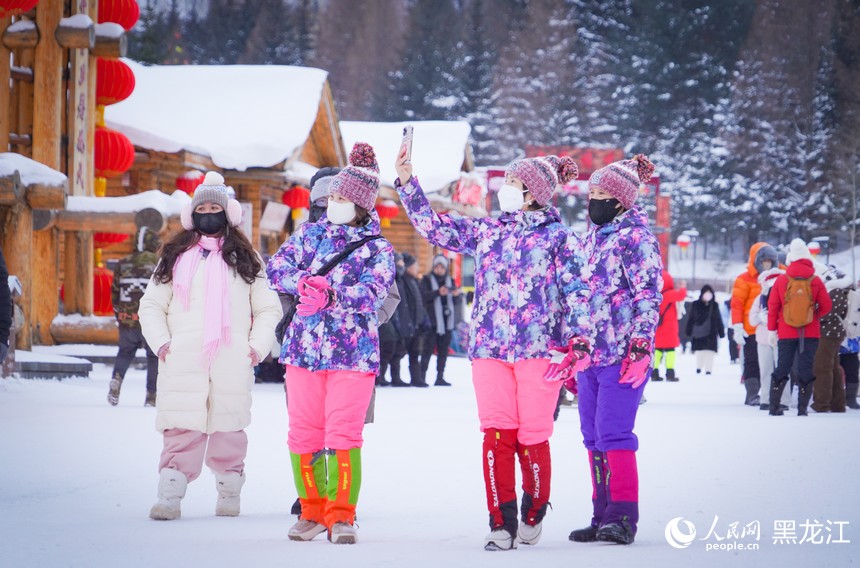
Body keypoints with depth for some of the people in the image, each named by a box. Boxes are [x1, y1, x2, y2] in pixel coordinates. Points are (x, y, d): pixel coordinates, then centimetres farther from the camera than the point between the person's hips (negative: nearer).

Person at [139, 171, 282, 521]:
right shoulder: (175, 257, 15)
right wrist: (160, 341, 0)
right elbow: (151, 305, 16)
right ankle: (169, 496, -14)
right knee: (182, 430, -10)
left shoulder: (244, 258, 14)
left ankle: (229, 492, 13)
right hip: (183, 362, 0)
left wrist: (258, 346, 1)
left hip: (231, 363, 0)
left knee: (228, 427, 1)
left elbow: (268, 308, 14)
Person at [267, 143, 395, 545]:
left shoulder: (378, 250, 2)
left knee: (344, 434, -9)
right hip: (303, 348, 3)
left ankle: (341, 514, 0)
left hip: (353, 353, -3)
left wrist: (330, 295, -29)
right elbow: (277, 267, 0)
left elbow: (373, 293, -14)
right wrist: (304, 283, -21)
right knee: (303, 433, 3)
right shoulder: (310, 235, 11)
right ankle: (312, 509, 16)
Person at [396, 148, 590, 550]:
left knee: (532, 437, 0)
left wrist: (578, 343, -11)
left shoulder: (559, 238, 3)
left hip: (539, 349, -3)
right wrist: (407, 182, 7)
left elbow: (577, 294, -1)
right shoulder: (484, 232, 13)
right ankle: (502, 522, 1)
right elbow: (432, 226, 15)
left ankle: (534, 513, 21)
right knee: (496, 435, -4)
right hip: (490, 349, 3)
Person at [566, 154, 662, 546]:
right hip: (590, 354, 8)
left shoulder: (635, 237, -6)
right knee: (593, 438, 9)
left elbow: (649, 296, -12)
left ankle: (623, 517, -7)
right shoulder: (592, 238, 18)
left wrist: (640, 347, -19)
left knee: (613, 434, -12)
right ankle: (603, 516, 15)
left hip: (621, 356, -8)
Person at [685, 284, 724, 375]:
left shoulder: (714, 306, 5)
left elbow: (719, 320, 7)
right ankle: (698, 368, 15)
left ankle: (708, 370, 2)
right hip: (698, 333, 0)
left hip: (711, 334, 0)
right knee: (699, 352, 4)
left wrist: (721, 332, 4)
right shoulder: (695, 305, 2)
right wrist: (689, 332, 0)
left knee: (710, 352, -2)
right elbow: (690, 319, 3)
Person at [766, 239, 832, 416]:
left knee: (782, 368, 9)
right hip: (810, 333, -1)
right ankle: (802, 408, 1)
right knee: (806, 369, 4)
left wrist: (772, 329, 9)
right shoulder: (815, 281, -5)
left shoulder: (781, 280, -3)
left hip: (786, 333, 1)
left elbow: (772, 306, 0)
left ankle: (774, 407, 8)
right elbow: (826, 306, -1)